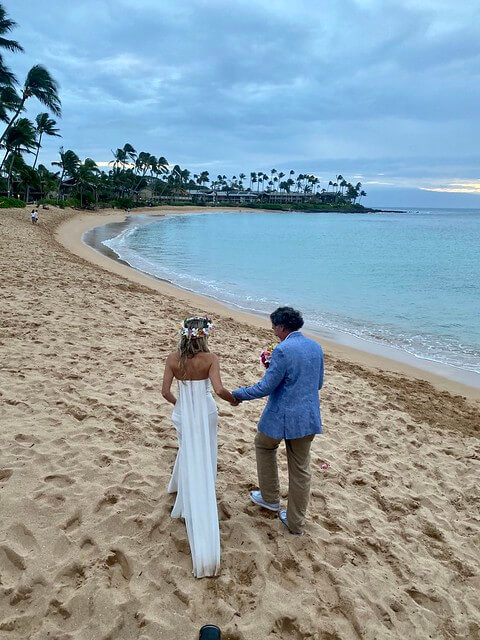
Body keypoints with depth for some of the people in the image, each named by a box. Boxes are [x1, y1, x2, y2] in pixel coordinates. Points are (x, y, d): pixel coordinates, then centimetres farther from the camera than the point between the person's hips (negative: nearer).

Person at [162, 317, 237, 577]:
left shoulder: (173, 358, -9)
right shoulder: (210, 358, -17)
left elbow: (165, 391, -8)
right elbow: (219, 390, -24)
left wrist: (178, 403, 12)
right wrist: (233, 399, -3)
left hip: (183, 415, 3)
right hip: (206, 415, -3)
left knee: (188, 453, 29)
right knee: (203, 463, 15)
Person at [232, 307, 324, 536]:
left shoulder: (283, 350, -20)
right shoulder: (316, 347, 3)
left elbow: (266, 387, -17)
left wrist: (239, 393, -3)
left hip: (282, 417, -6)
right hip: (309, 417, 6)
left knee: (264, 446, 25)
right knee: (300, 470, 16)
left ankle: (270, 498, 35)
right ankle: (295, 523, 28)